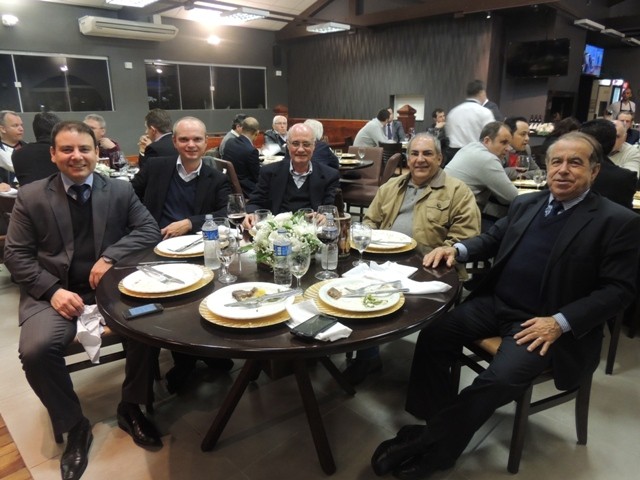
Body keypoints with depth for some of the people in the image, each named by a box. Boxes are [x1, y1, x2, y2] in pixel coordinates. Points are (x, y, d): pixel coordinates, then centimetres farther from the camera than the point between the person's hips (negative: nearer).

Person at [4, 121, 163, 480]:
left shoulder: (120, 190, 5)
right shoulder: (31, 197, 2)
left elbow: (149, 230, 1)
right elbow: (16, 255, 1)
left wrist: (111, 256, -16)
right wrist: (53, 291, -15)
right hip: (53, 293, 0)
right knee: (36, 350, -26)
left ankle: (131, 409, 2)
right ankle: (74, 426, 1)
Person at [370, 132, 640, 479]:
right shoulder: (525, 204, 12)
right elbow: (493, 239, 23)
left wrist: (560, 323, -20)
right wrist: (457, 249, 1)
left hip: (543, 323, -5)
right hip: (494, 303, 6)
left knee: (500, 377, -27)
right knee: (433, 334, -14)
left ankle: (431, 449, -9)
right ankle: (438, 427, 0)